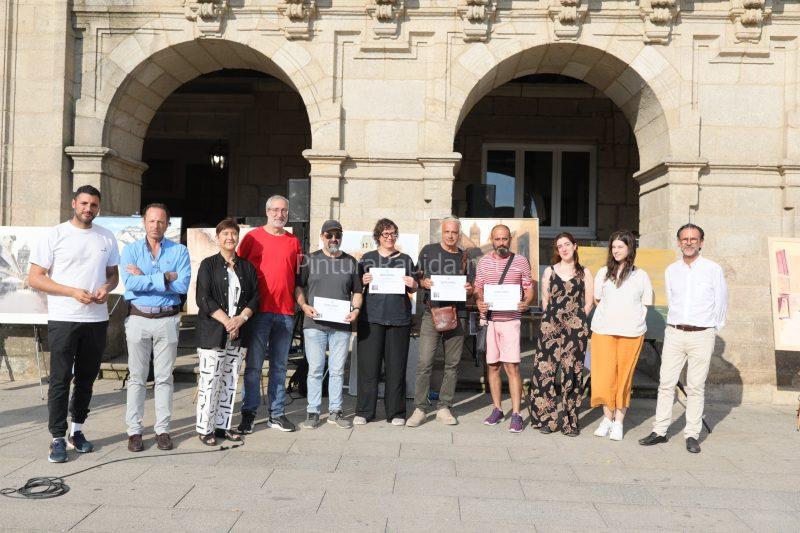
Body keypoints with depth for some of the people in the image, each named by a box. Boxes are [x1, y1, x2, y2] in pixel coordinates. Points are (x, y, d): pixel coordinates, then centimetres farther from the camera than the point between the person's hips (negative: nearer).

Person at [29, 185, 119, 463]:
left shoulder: (107, 237, 9)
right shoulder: (55, 235, -2)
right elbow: (35, 278, -5)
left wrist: (107, 288, -5)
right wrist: (72, 292, -16)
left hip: (97, 319, 4)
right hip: (63, 319, -4)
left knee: (87, 378, 12)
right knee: (60, 379, 0)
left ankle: (77, 430, 27)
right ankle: (57, 438, 9)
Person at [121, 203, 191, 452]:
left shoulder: (179, 251, 4)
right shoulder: (131, 249, 5)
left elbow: (182, 285, -11)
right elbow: (129, 283, -11)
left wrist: (144, 278, -10)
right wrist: (165, 278, -13)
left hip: (167, 319, 0)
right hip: (138, 318, 0)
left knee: (164, 377, 6)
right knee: (137, 377, 5)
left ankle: (162, 429, 15)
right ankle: (134, 430, 14)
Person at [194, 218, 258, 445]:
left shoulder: (247, 267, 12)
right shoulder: (208, 265, 1)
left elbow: (255, 297, 7)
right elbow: (204, 299, -7)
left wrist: (241, 318, -10)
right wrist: (226, 321, -16)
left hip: (238, 333, 4)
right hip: (212, 332, -4)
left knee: (230, 381, 8)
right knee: (210, 381, -3)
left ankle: (223, 426, 18)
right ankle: (205, 429, 7)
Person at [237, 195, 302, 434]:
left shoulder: (294, 241, 12)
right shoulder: (253, 237, 3)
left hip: (286, 311, 3)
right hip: (259, 309, -3)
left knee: (280, 365, 9)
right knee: (253, 364, 0)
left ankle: (276, 414, 17)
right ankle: (249, 413, 9)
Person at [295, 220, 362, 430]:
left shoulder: (351, 262, 13)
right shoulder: (310, 260, 7)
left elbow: (357, 291, 15)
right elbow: (299, 286, 7)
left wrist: (356, 309, -2)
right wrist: (304, 306, -10)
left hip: (341, 324, 2)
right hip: (314, 324, -2)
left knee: (337, 370, 7)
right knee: (315, 369, 2)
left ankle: (335, 411, 18)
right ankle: (312, 412, 11)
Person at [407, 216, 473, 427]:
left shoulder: (464, 257, 14)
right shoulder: (428, 251, 8)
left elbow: (471, 288, 17)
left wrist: (469, 289, -5)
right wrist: (424, 283, -11)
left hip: (456, 314, 3)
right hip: (432, 313, -3)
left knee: (452, 363, 6)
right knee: (425, 362, -9)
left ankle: (444, 408, 17)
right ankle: (419, 408, 1)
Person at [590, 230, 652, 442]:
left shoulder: (641, 275, 6)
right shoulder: (603, 273, 10)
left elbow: (645, 306, 10)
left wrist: (632, 320, 1)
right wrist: (610, 315, 9)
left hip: (631, 333, -1)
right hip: (603, 331, 1)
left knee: (624, 377, 2)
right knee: (605, 375, -2)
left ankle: (618, 422, 12)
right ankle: (607, 418, 14)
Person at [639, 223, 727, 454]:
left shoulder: (713, 269, 1)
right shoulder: (671, 271, 10)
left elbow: (721, 303, 8)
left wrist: (712, 330, 14)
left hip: (702, 336, -3)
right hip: (674, 333, 3)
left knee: (696, 387, 1)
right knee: (666, 383, 1)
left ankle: (692, 435, 8)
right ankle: (660, 431, 7)